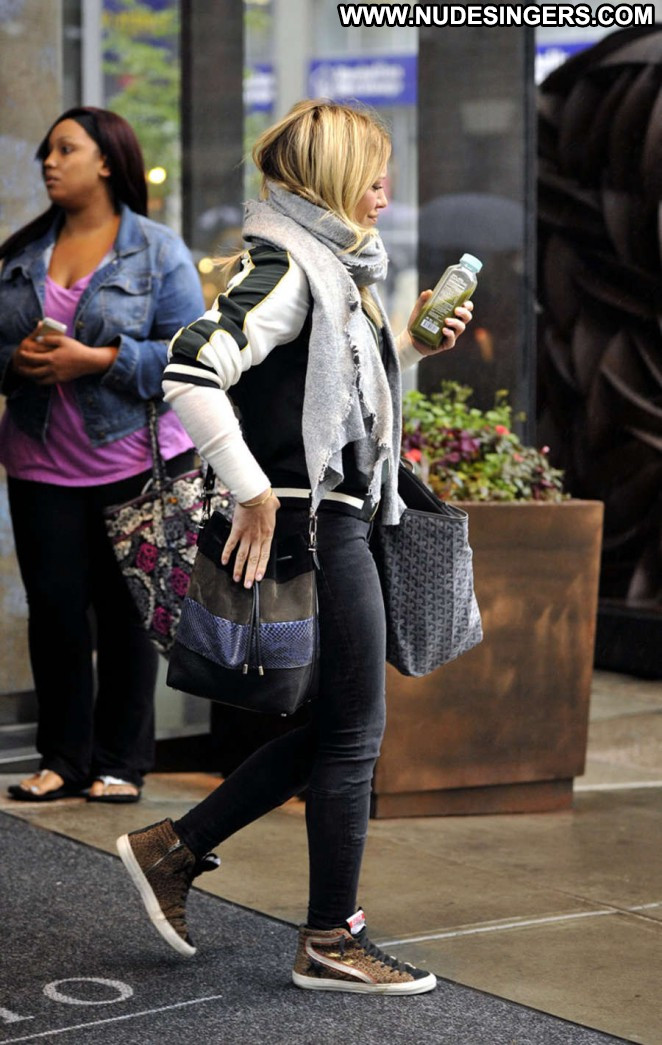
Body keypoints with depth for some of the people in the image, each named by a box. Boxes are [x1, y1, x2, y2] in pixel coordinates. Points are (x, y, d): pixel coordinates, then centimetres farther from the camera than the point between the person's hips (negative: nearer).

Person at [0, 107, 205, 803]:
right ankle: (62, 759, 16)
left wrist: (94, 359, -18)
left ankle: (121, 763, 14)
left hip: (138, 463, -3)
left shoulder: (159, 251, -2)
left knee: (128, 612, 3)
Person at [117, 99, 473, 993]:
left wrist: (410, 344, 14)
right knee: (352, 733, -1)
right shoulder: (285, 269, -16)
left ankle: (172, 851, 23)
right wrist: (251, 489, -28)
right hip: (315, 522, -10)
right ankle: (333, 943, 12)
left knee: (328, 727, 16)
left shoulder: (330, 268, 15)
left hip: (338, 520, 10)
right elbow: (191, 370, -29)